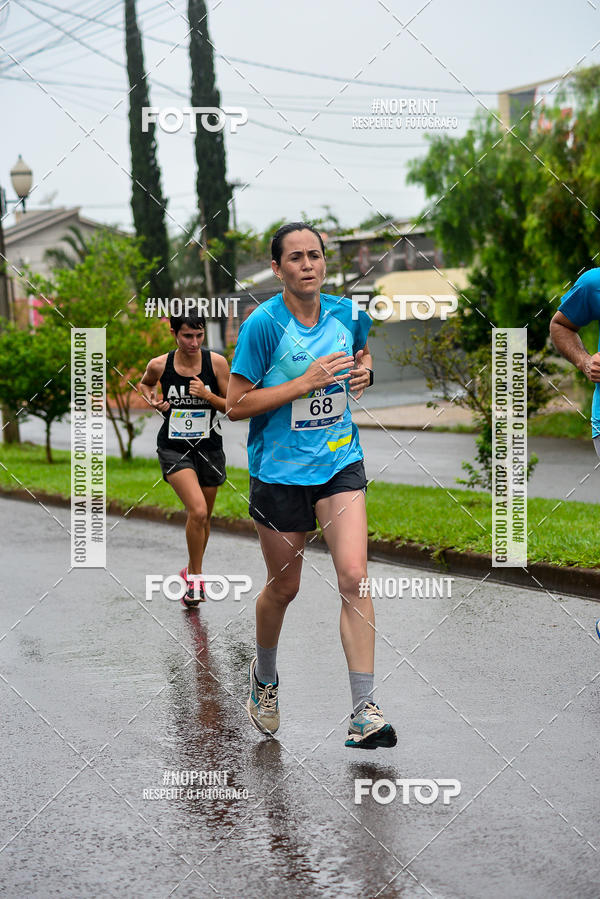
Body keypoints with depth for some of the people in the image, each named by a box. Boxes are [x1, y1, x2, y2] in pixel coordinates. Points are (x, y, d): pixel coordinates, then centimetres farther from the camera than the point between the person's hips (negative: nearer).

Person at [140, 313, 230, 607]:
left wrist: (207, 395, -18)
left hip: (209, 447, 2)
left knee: (204, 518, 15)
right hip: (173, 448, -2)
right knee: (198, 511, -21)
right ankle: (194, 577, -4)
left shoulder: (216, 362, -8)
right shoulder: (159, 365, -7)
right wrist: (153, 401, -3)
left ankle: (192, 572, 39)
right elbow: (145, 384, 17)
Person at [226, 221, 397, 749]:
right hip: (280, 471, -2)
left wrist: (364, 372, 0)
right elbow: (235, 405, -12)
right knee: (284, 587, 11)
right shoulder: (263, 324, -12)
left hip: (340, 465, 2)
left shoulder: (347, 314, 1)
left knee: (354, 578, -13)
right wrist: (304, 383, -21)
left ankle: (365, 711, -12)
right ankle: (265, 677, 41)